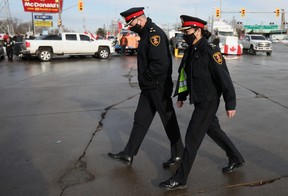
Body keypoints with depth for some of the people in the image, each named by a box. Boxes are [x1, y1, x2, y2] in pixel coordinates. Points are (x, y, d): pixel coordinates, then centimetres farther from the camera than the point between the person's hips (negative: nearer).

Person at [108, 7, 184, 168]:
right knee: (140, 119, 13)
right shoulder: (146, 34, 13)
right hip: (149, 88, 10)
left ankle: (178, 154, 23)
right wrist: (144, 80, 9)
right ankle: (128, 154, 23)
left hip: (159, 88, -10)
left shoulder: (155, 34, -18)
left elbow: (160, 64, -28)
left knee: (169, 121, 5)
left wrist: (144, 78, -15)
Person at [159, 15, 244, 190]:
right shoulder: (191, 51, 7)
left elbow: (225, 78, -19)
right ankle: (236, 159, 43)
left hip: (208, 102, -9)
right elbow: (187, 75, 17)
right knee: (213, 130, 22)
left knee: (192, 138, -6)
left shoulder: (210, 52, -20)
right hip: (199, 101, 9)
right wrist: (182, 96, 20)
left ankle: (180, 179, 5)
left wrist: (230, 104, -18)